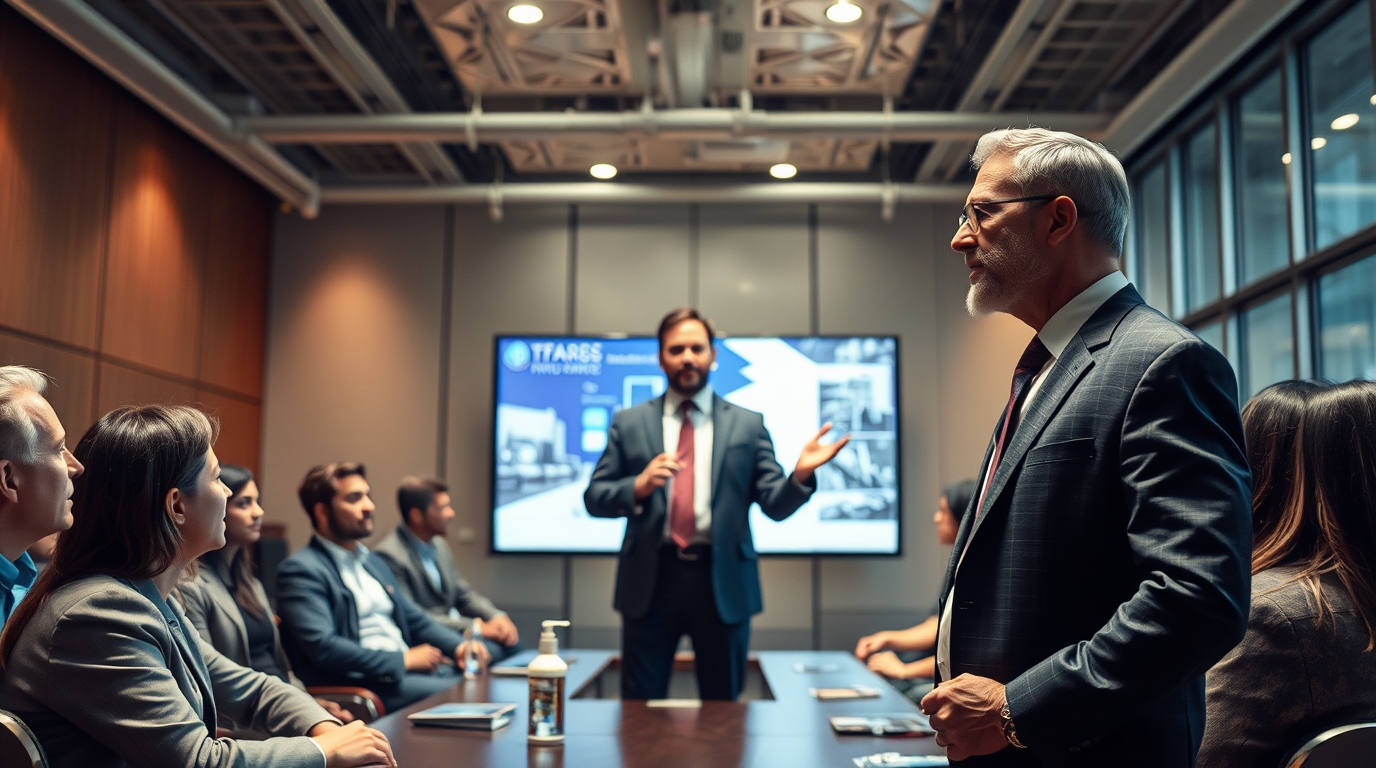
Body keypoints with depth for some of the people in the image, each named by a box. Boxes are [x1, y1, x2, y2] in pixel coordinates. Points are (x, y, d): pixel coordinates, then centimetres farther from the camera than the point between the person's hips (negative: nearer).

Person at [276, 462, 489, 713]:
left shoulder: (374, 563, 20)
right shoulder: (301, 570, -7)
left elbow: (414, 619, 24)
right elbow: (323, 648, -19)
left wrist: (459, 646, 3)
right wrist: (403, 659, -16)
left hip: (408, 672, 9)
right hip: (357, 685, -8)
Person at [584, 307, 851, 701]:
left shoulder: (748, 425, 7)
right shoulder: (628, 423, 7)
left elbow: (775, 505, 1)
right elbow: (594, 498, 4)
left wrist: (801, 474, -20)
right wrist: (638, 486, -16)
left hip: (723, 583, 0)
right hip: (650, 581, 0)